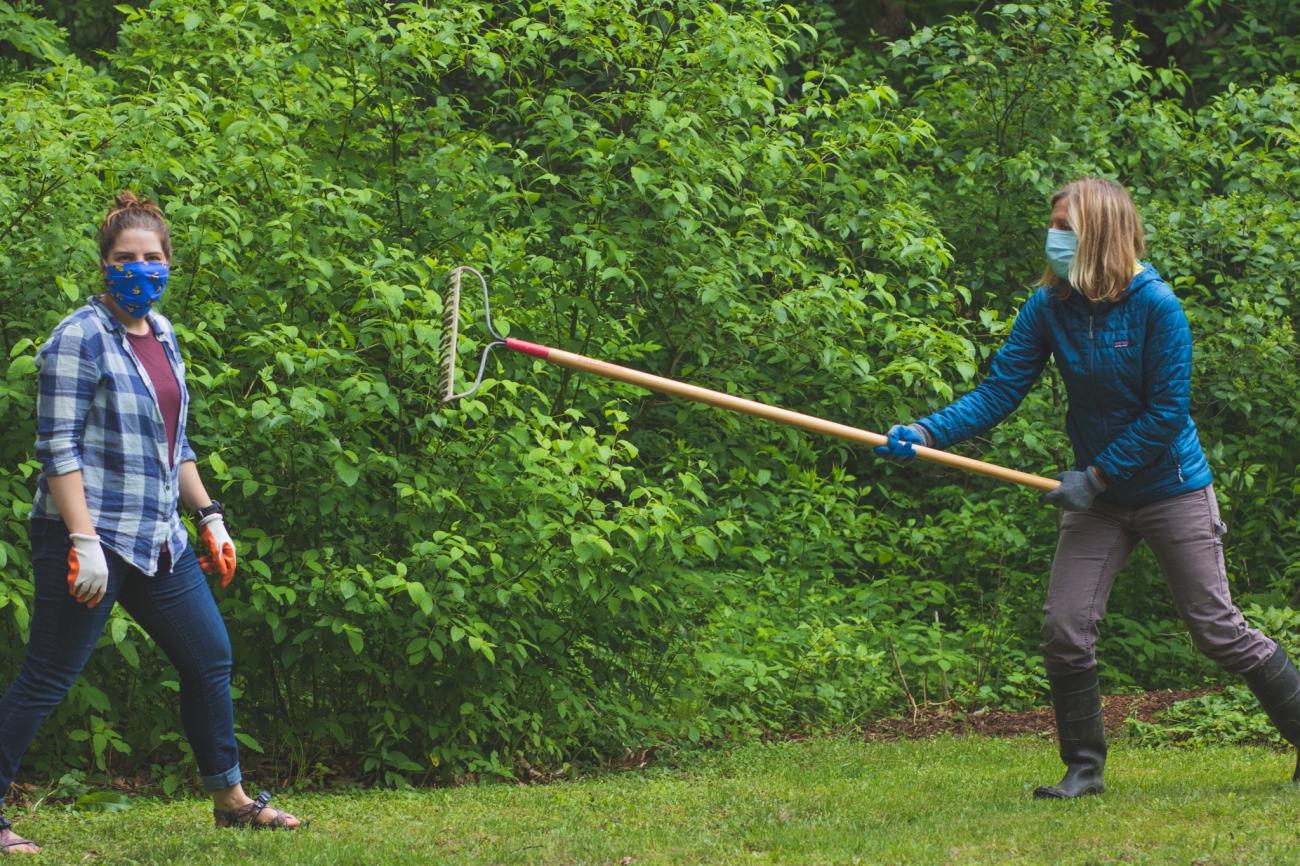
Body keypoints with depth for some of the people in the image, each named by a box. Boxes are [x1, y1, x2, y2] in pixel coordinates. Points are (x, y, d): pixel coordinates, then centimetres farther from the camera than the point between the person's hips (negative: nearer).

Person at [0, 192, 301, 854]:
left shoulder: (160, 335, 14)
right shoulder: (80, 340, -11)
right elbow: (59, 447, -16)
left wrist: (208, 516, 17)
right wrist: (82, 542, -23)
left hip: (157, 540, 9)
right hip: (92, 539, -8)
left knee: (209, 657, 14)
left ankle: (229, 797, 27)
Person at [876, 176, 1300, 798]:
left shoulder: (1155, 305, -18)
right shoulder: (1049, 308, -5)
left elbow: (1167, 413, -17)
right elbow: (998, 391, -8)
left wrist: (1097, 475, -17)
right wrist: (928, 433, -22)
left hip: (1171, 489, -4)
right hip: (1096, 493, 5)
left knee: (1218, 630, -3)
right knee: (1064, 630, -4)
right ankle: (1084, 767, 12)